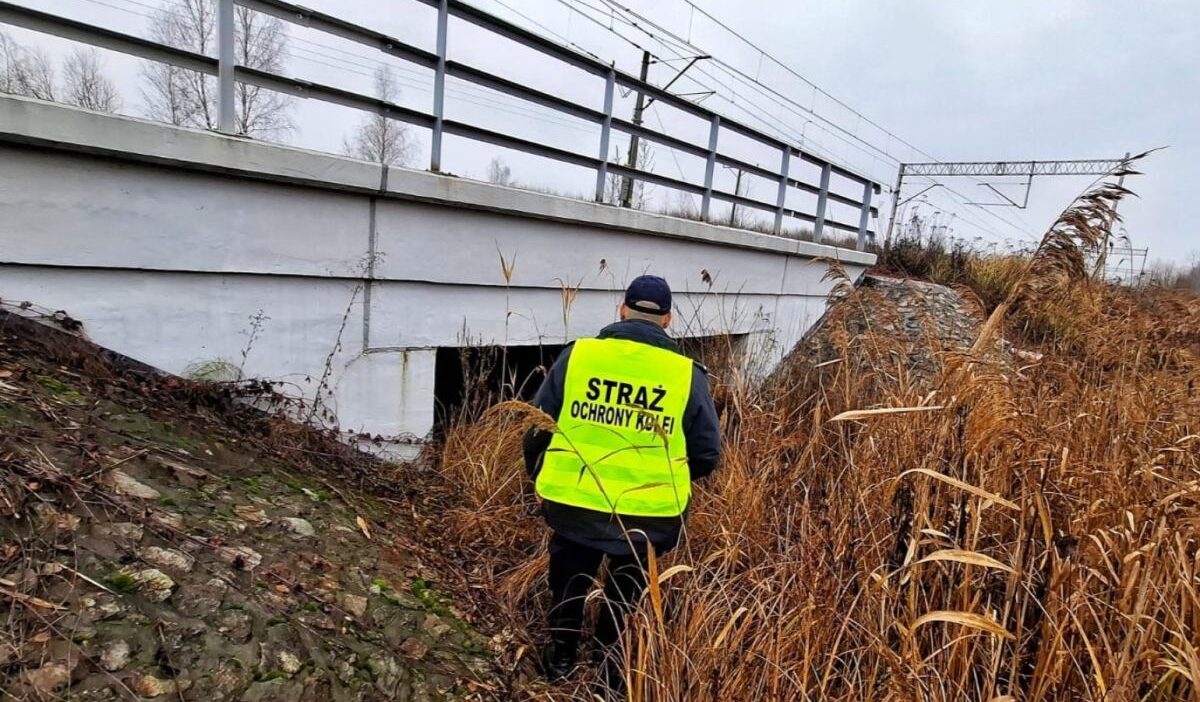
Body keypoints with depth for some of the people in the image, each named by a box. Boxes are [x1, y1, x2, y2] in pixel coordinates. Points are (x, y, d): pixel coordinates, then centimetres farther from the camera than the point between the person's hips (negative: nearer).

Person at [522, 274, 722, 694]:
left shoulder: (578, 354, -6)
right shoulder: (687, 374, -7)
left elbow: (536, 428, 0)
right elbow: (707, 455, -1)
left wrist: (540, 479, 18)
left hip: (573, 504, 1)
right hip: (648, 514, 0)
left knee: (569, 584, 27)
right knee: (626, 597, 25)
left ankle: (560, 658, 45)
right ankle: (614, 672, 40)